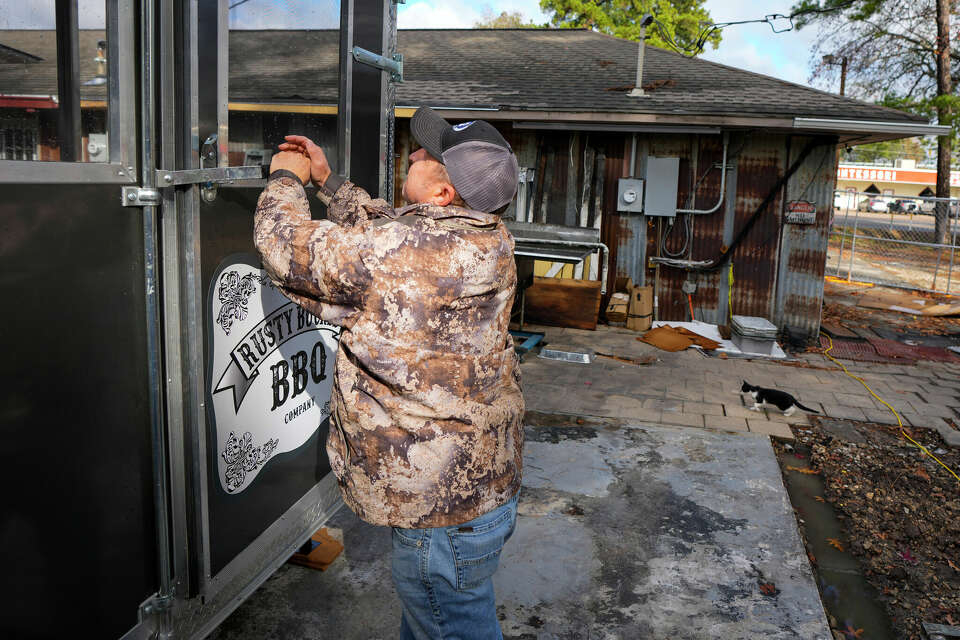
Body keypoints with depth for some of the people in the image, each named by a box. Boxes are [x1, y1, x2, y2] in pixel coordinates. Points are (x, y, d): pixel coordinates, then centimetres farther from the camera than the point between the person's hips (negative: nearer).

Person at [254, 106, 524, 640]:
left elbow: (287, 245, -13)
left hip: (444, 503, -9)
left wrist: (285, 180, 5)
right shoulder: (483, 239, -2)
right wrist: (327, 180, 20)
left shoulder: (402, 252, -29)